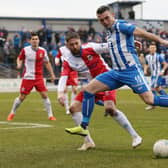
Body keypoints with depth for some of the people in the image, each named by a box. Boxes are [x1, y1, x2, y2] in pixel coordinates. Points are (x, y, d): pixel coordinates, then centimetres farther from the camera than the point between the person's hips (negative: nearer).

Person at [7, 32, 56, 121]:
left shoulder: (42, 51, -1)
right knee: (22, 97, 2)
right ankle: (12, 113, 22)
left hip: (39, 77, 2)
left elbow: (47, 63, 12)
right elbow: (20, 58, 11)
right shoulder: (25, 50, -6)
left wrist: (52, 74, 12)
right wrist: (19, 64, -11)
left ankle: (50, 115, 1)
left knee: (44, 95, -8)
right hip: (27, 77, -1)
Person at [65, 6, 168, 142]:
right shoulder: (109, 32, 14)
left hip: (131, 70, -8)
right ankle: (84, 127, 5)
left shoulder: (121, 26, -10)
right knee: (88, 89, 0)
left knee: (149, 100, -17)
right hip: (116, 72, 8)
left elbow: (142, 33, -18)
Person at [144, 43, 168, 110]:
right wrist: (145, 70, 4)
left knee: (153, 87, -12)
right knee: (158, 88, 10)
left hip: (158, 75, -7)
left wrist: (162, 71, -18)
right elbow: (146, 65, 22)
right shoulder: (147, 57, 6)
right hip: (153, 75, 7)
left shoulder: (159, 56, -12)